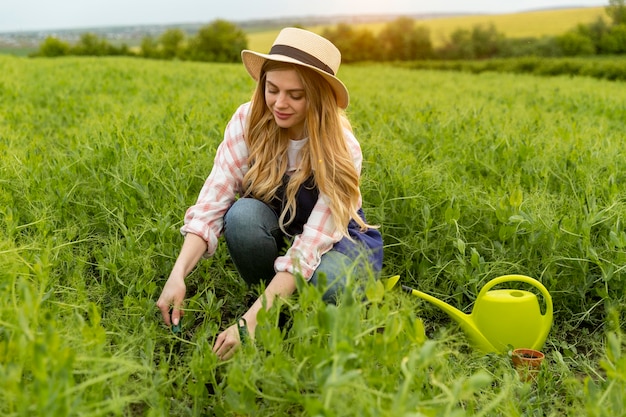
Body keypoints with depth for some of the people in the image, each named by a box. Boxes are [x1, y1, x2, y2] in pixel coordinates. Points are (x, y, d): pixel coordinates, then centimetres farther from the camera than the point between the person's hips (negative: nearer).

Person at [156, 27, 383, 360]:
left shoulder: (340, 150, -27)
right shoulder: (248, 122, -20)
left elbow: (310, 246, -33)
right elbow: (212, 203, -23)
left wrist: (249, 321, -41)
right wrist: (178, 275, -39)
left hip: (336, 240, -2)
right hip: (274, 233, 2)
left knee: (330, 282, -37)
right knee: (243, 214, -33)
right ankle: (271, 305, -9)